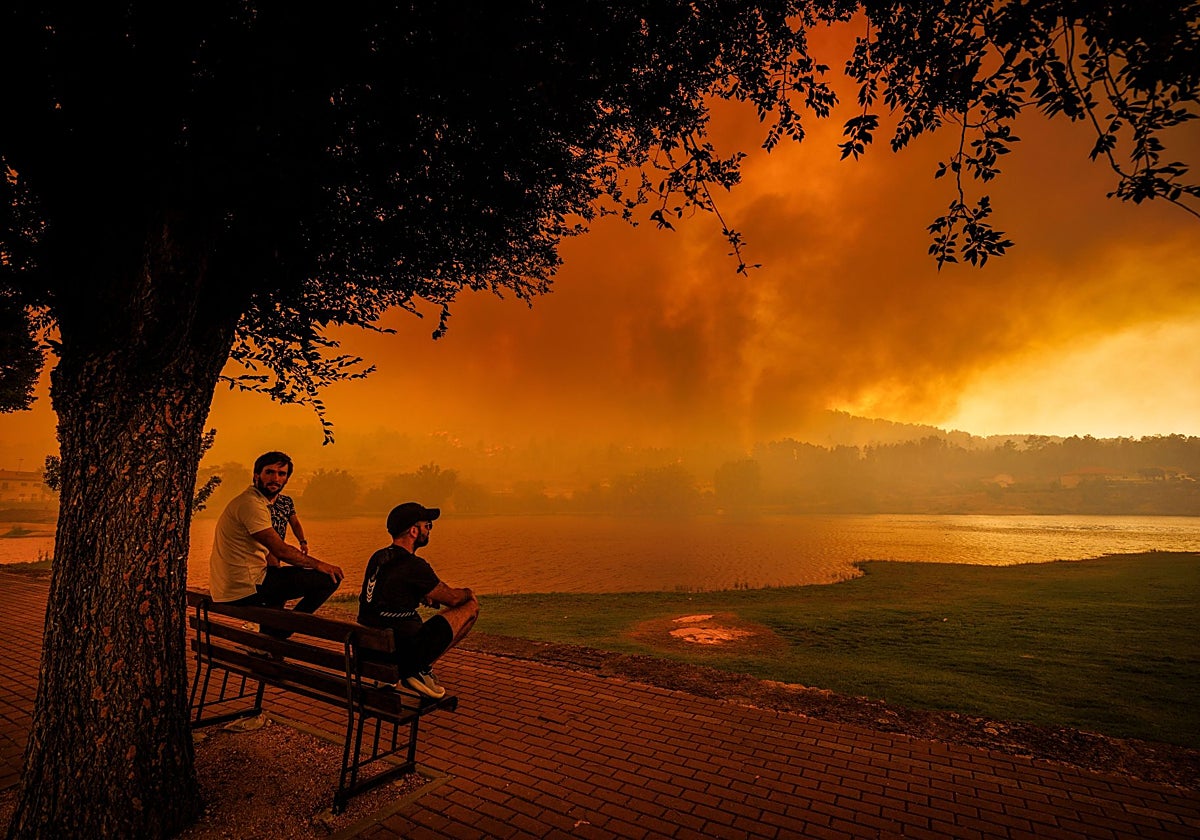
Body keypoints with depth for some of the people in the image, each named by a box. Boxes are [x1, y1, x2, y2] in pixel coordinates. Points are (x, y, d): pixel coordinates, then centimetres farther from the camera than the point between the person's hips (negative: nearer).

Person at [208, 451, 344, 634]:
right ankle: (278, 631, -1)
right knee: (329, 578, -16)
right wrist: (319, 565, -8)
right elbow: (280, 551, -18)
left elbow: (275, 547, 21)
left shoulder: (259, 502, 17)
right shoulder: (250, 503, -16)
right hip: (246, 588, -11)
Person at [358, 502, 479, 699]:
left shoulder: (377, 558, 5)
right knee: (471, 606, 2)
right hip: (404, 652, -8)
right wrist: (468, 593, 15)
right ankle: (423, 670, 1)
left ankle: (400, 675, 18)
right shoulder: (413, 566, -19)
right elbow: (453, 598, -7)